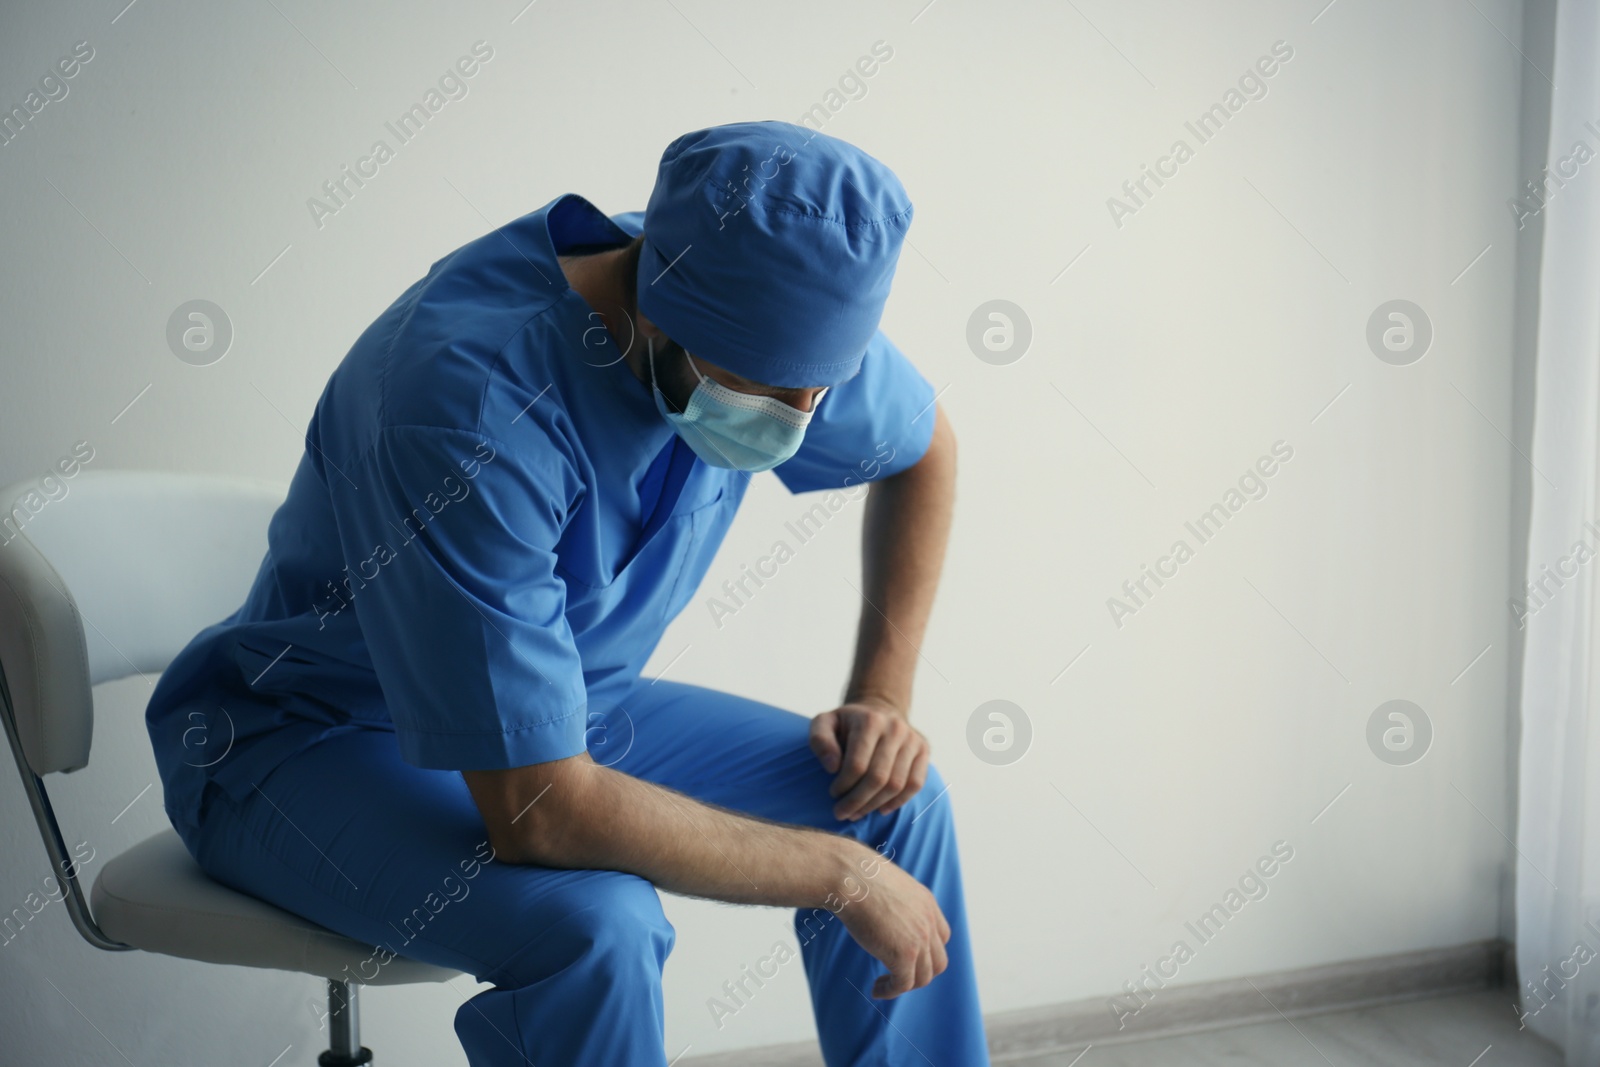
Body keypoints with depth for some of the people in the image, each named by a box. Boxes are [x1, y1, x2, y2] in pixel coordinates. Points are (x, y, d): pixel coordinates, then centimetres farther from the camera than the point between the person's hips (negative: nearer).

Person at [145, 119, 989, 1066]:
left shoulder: (776, 325, -14)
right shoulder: (474, 397, -37)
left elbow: (925, 447, 9)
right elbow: (537, 812, -37)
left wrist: (883, 695, -2)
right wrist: (842, 874, -26)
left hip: (563, 712, 7)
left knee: (895, 797, -4)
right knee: (593, 921, -35)